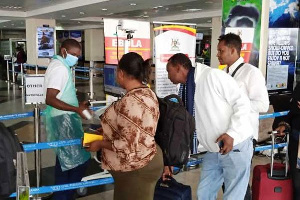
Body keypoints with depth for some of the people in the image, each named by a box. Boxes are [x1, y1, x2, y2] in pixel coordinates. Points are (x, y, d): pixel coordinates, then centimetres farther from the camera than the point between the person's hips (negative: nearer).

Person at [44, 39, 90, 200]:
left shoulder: (58, 65, 16)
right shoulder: (60, 68, -17)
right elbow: (50, 99, -24)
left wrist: (78, 105, 16)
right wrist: (77, 109, -26)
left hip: (62, 118, 11)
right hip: (64, 120, -11)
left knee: (64, 159, 18)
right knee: (80, 160, -8)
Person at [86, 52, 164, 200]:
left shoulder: (131, 101, -28)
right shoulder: (147, 93, 3)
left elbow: (127, 146, -28)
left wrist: (100, 144, -13)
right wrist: (106, 131, 12)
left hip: (136, 169, -9)